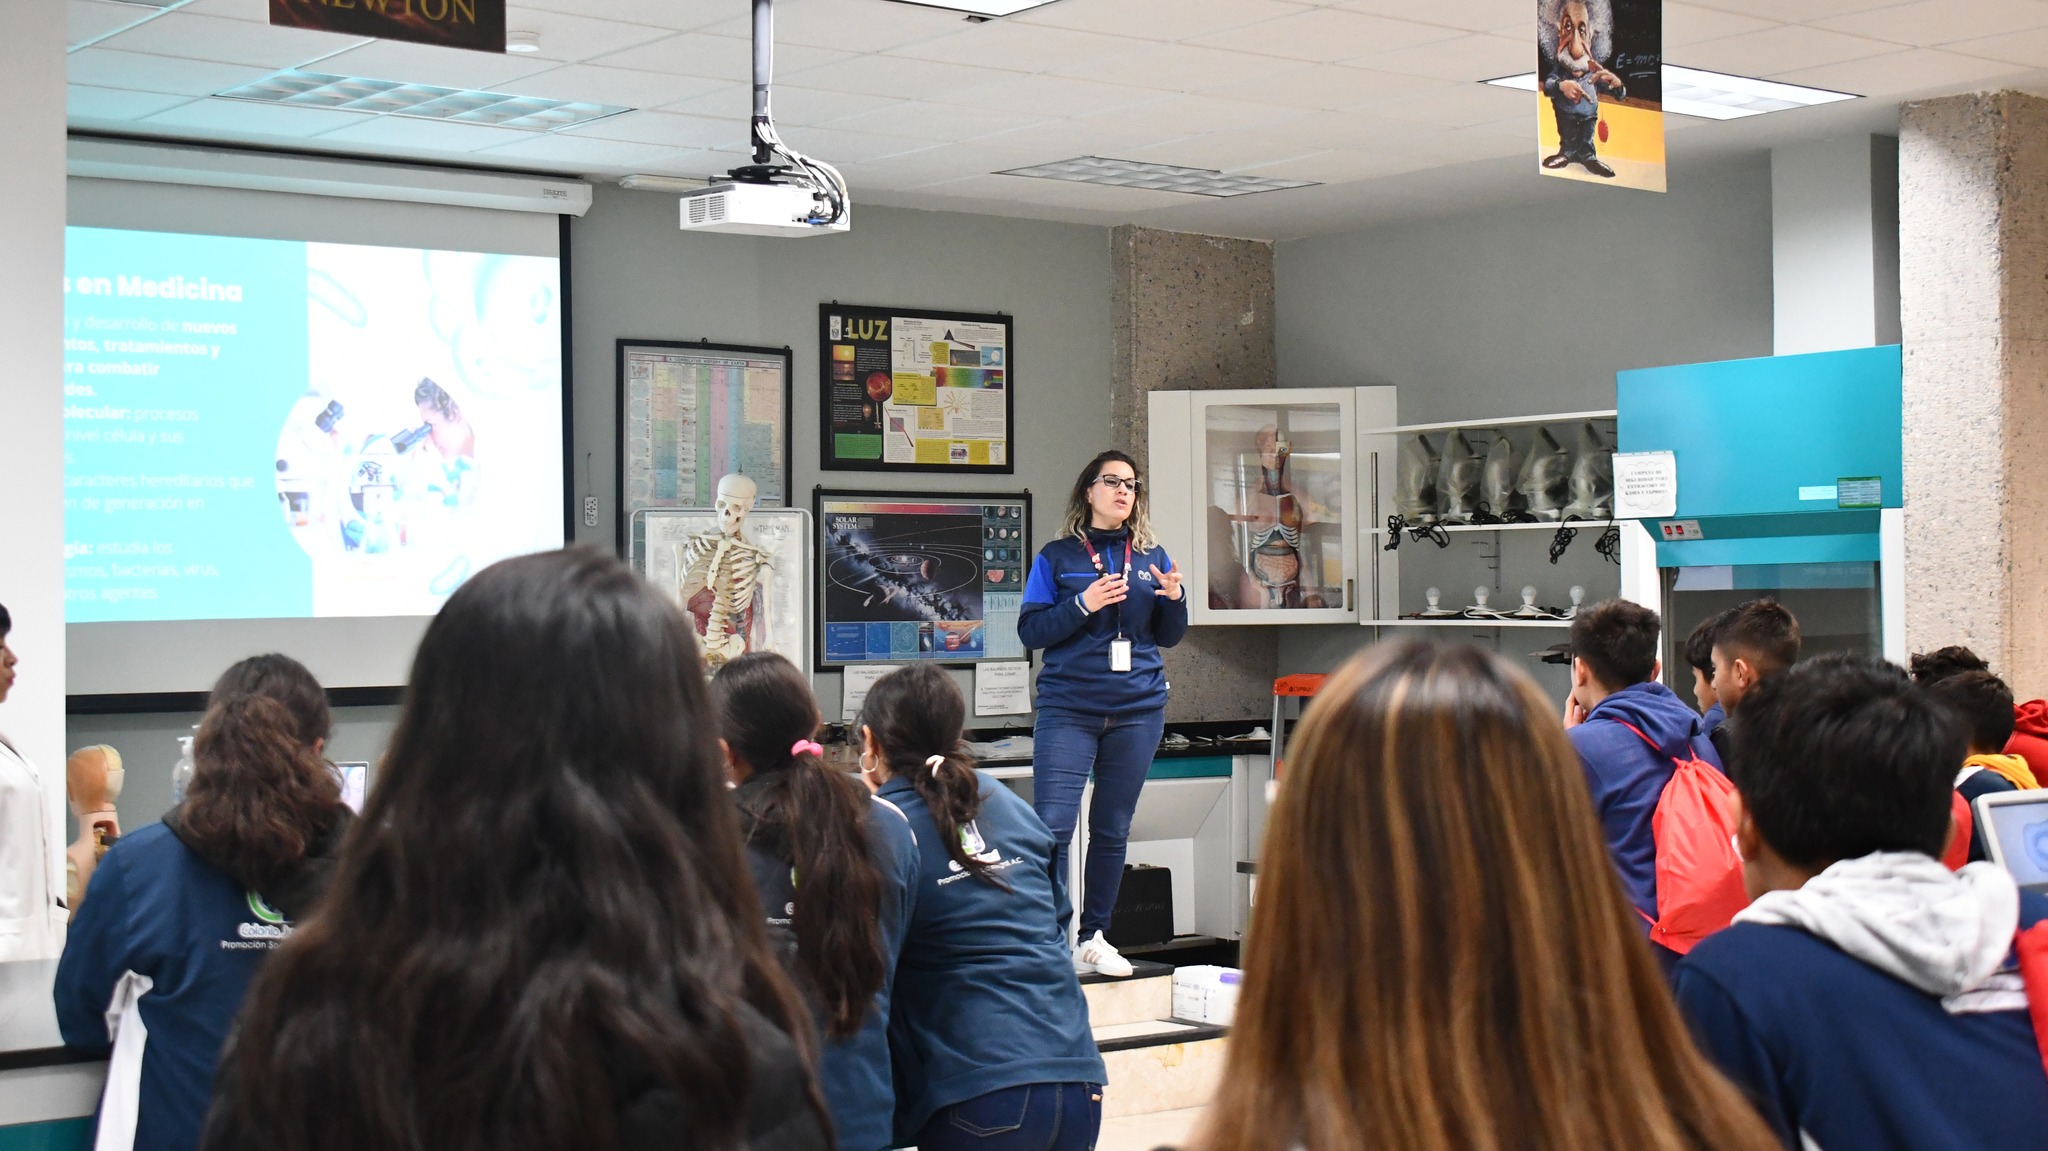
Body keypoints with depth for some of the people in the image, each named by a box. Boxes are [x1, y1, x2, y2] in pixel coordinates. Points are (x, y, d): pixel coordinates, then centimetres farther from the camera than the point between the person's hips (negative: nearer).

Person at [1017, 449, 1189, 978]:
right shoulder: (1057, 557, 3)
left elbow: (1169, 637, 15)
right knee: (1052, 825, -12)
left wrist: (1174, 598, -5)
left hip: (1138, 709, 3)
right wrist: (1083, 605, -15)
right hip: (1068, 709, -3)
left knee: (1113, 829, 8)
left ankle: (1093, 939, 18)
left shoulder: (1151, 557, 12)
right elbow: (1030, 631, -1)